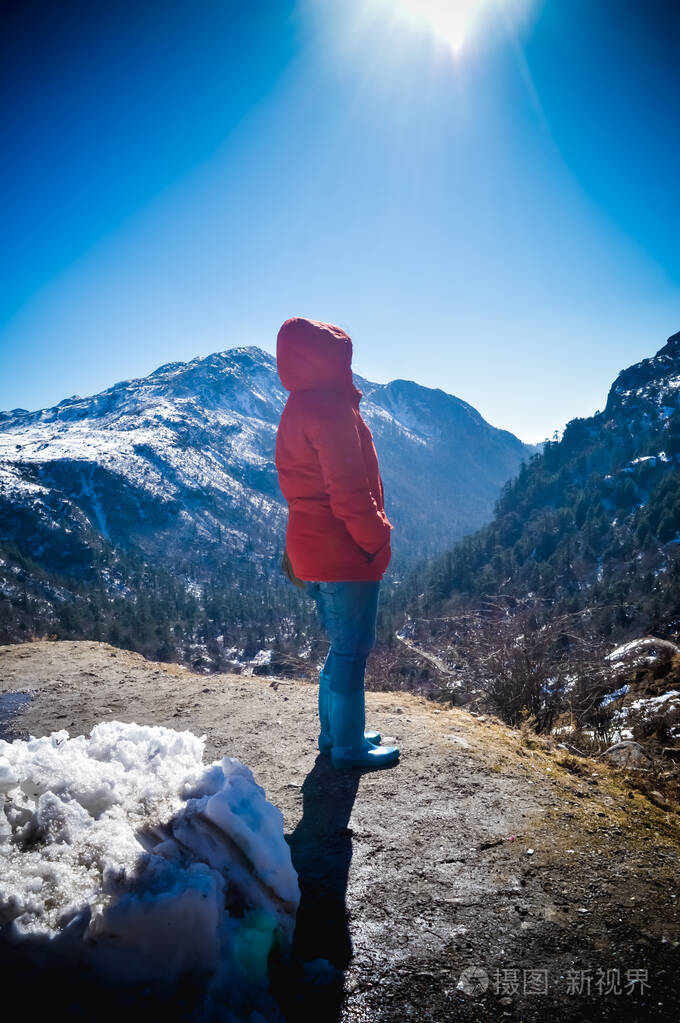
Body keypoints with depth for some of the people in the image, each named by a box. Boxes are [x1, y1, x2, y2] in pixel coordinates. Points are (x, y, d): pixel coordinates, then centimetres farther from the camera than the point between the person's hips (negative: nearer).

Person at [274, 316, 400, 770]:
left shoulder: (297, 409, 15)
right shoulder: (331, 409, -17)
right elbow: (348, 490, -22)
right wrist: (376, 538, -11)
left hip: (312, 552, 10)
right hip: (344, 553, -10)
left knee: (343, 647, 21)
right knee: (352, 650, 2)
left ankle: (335, 733, 32)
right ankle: (348, 747, 15)